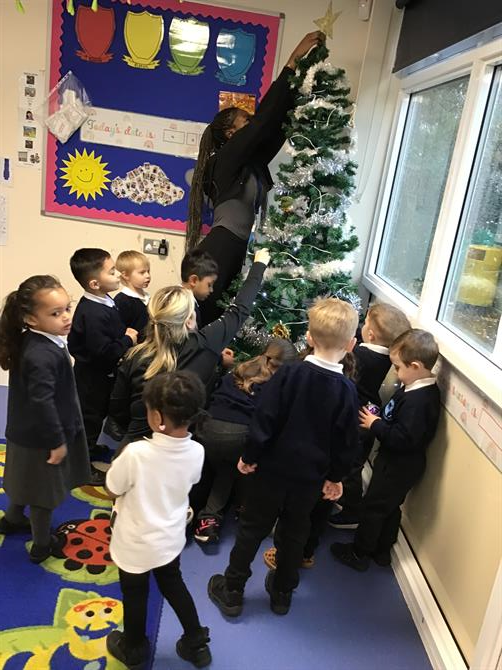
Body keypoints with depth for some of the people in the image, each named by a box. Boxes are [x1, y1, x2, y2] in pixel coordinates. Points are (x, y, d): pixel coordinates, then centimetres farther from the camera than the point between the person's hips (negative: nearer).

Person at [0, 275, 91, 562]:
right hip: (42, 438, -9)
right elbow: (42, 403, -32)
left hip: (28, 432, 9)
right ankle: (42, 545, 32)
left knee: (28, 483, 31)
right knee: (44, 492, 12)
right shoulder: (42, 355, -34)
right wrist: (57, 441, -21)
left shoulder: (33, 341, -3)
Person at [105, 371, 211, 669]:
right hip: (171, 537, 4)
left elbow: (112, 490, -18)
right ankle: (196, 643, 44)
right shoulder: (197, 452, -20)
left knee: (135, 595, 23)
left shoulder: (136, 453, -36)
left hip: (136, 543, -4)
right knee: (173, 584, 29)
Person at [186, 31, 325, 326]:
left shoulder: (254, 163, 13)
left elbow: (279, 123, 12)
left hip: (241, 253, 9)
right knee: (203, 321, -3)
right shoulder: (227, 159, -8)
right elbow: (264, 117, -15)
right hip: (221, 252, -8)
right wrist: (293, 60, -12)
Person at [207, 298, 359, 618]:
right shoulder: (348, 390, -12)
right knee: (294, 534, 20)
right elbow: (346, 442, -3)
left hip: (273, 468, -2)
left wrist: (250, 456, -1)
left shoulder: (289, 373, -17)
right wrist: (336, 476, 12)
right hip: (311, 476, 2)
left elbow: (264, 420, -15)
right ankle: (282, 593, 36)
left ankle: (232, 591, 25)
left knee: (252, 528, 14)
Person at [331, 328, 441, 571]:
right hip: (400, 463, 10)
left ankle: (359, 554, 26)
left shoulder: (417, 401, -32)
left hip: (398, 466, -10)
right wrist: (379, 418, -5)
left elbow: (403, 438, -33)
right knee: (389, 508, 23)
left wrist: (375, 425, -21)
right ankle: (381, 551, 41)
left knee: (373, 507, 8)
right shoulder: (421, 389, 0)